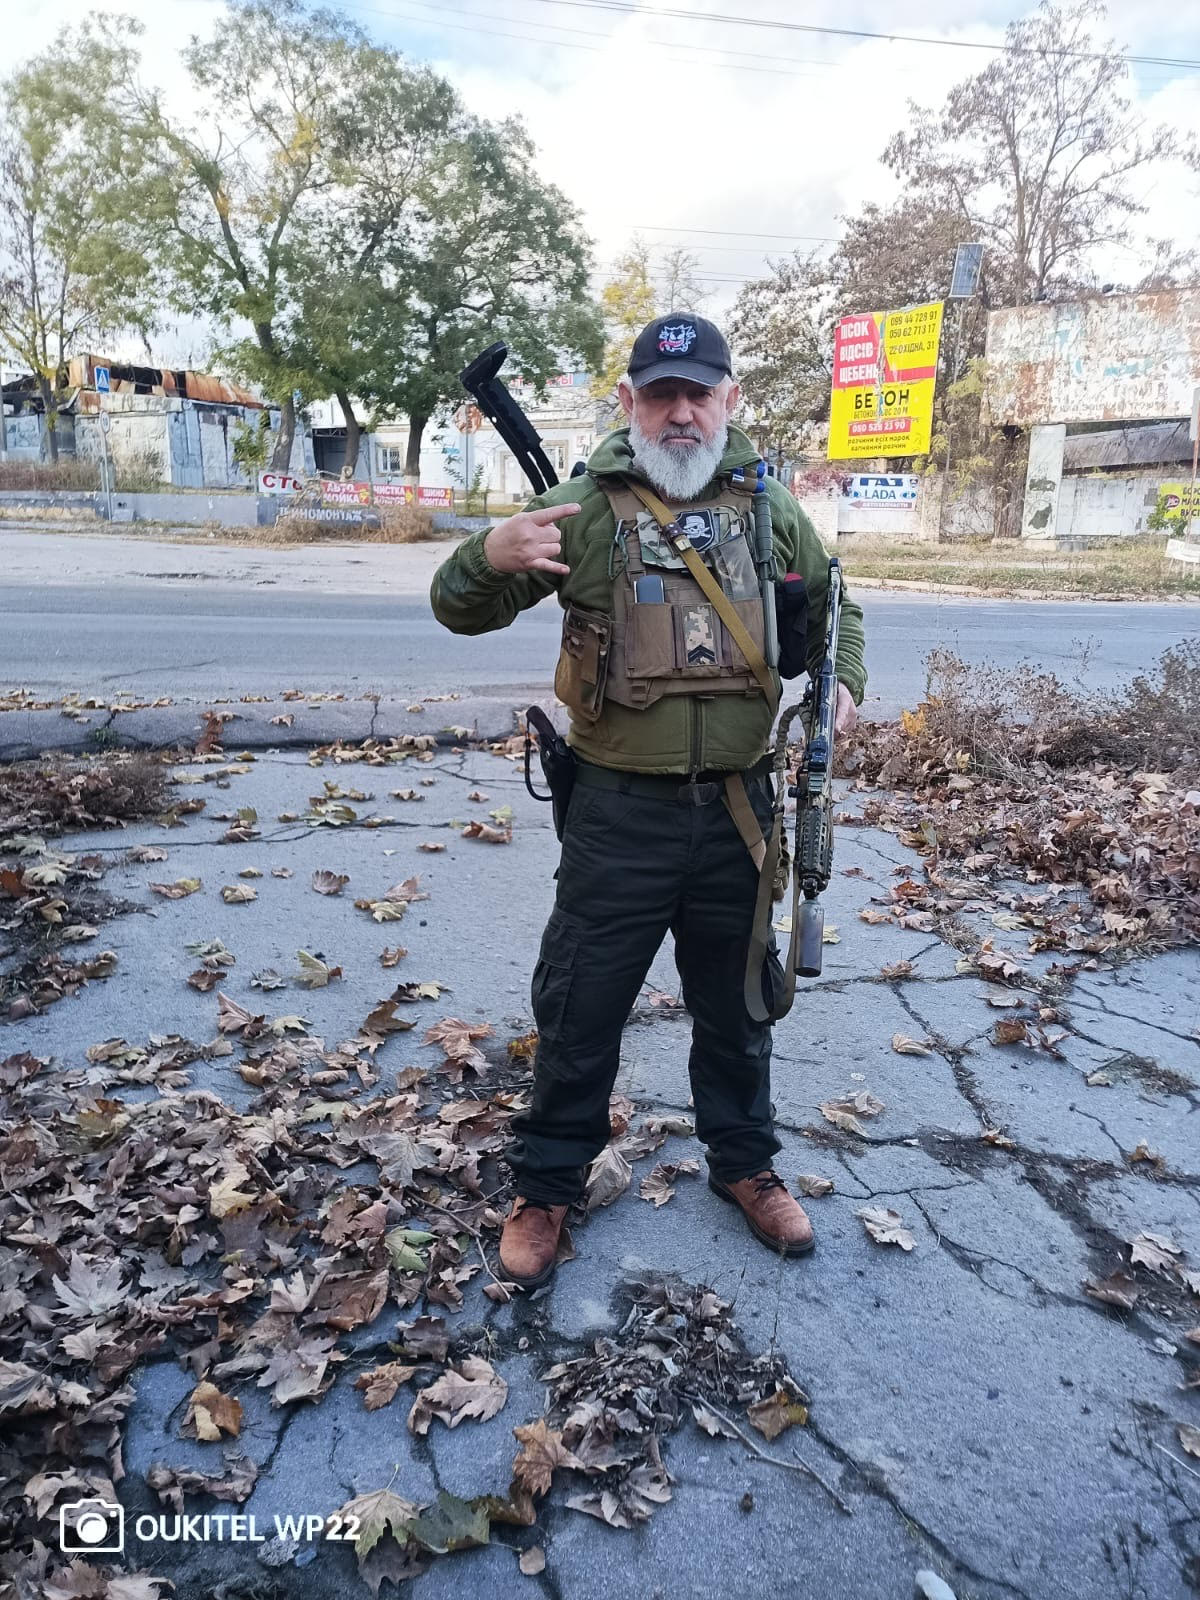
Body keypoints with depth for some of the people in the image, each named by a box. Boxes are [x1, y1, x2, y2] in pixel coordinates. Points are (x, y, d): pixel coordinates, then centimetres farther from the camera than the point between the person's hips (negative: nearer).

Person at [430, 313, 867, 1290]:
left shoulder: (769, 507, 6)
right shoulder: (586, 508, -3)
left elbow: (832, 606, 22)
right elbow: (459, 610, -3)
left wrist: (842, 681, 2)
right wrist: (491, 558, -26)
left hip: (738, 807, 3)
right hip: (619, 812, -2)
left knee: (738, 1004, 19)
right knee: (581, 1008, 8)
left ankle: (745, 1164, 42)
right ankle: (546, 1188, 30)